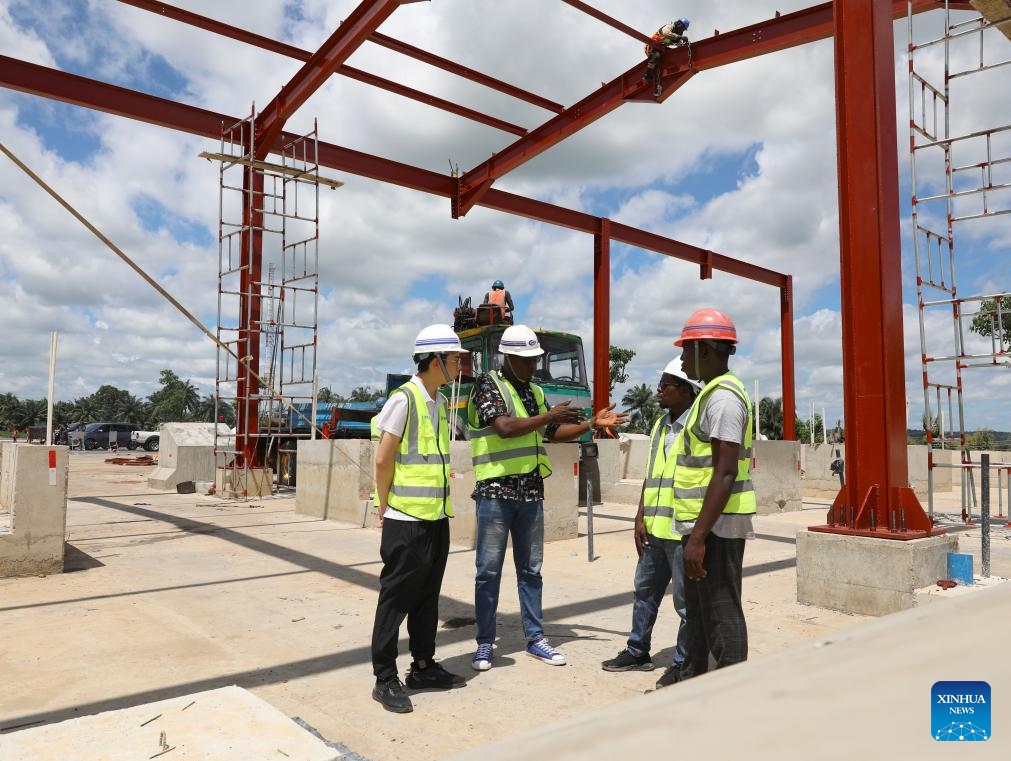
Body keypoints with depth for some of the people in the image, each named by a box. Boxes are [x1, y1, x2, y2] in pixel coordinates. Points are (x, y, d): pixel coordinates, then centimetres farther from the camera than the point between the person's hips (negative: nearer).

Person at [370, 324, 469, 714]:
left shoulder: (440, 402, 11)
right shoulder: (404, 399, -14)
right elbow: (383, 460, -14)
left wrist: (439, 504, 15)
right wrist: (386, 509, -7)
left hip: (436, 517, 8)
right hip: (407, 521, -8)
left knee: (428, 597, 17)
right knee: (395, 599, 3)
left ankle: (423, 667, 30)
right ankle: (385, 679, 14)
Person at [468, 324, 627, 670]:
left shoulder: (535, 391, 14)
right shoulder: (487, 384, -7)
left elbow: (555, 433, 20)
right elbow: (505, 428, -21)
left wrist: (593, 423, 10)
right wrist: (549, 415, -15)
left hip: (531, 492, 6)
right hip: (496, 491, -6)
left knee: (530, 569, 13)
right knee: (489, 571, 2)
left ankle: (535, 638, 23)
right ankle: (484, 644, 14)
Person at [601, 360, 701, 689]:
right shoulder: (660, 425, 13)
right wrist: (640, 519, 10)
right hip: (655, 530, 8)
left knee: (686, 600, 5)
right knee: (645, 591, 18)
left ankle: (683, 665, 20)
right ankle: (637, 652, 34)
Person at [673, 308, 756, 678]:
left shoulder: (723, 397, -17)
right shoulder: (712, 393, 16)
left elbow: (726, 472, -24)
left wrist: (699, 536, -26)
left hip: (715, 527, -11)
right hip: (703, 523, 11)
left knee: (721, 614, -3)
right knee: (698, 609, 19)